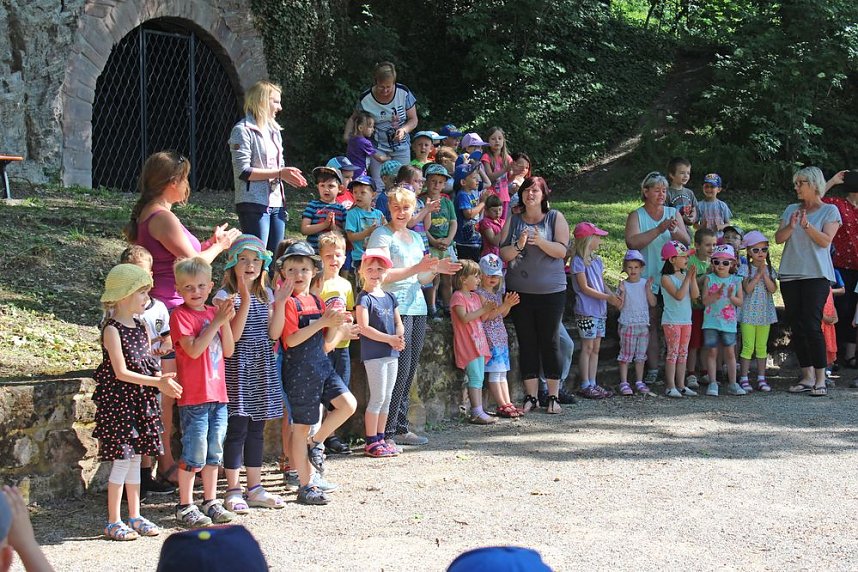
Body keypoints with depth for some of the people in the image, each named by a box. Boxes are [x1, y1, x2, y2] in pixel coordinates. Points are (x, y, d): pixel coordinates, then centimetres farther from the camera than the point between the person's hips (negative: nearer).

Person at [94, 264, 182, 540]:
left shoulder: (141, 327, 10)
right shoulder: (112, 329, -13)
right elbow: (121, 372, -19)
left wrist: (163, 378, -6)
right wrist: (157, 382, -23)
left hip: (141, 401, 7)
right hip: (118, 400, -7)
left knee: (135, 457, 12)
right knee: (122, 460, -5)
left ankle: (135, 516, 20)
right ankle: (113, 522, 3)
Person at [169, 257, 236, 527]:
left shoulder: (213, 312, 12)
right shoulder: (180, 315, -8)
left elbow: (228, 351, 7)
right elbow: (194, 349, -20)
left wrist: (225, 321, -6)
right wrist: (216, 321, -19)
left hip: (217, 393, 7)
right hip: (194, 396, -7)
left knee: (214, 451, 13)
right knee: (194, 452, -4)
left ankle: (211, 501, 22)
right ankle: (185, 507, 5)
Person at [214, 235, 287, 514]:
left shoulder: (265, 293, 11)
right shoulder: (226, 295, -8)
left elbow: (273, 332, 5)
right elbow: (234, 334, -19)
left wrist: (280, 302, -6)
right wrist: (246, 299, -23)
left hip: (262, 368, 6)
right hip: (238, 368, -6)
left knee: (256, 429, 11)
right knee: (237, 429, -3)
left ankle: (255, 487, 18)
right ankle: (233, 491, 5)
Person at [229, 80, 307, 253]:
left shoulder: (274, 131, 17)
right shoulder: (243, 131, -8)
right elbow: (243, 171, -16)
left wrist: (288, 175, -1)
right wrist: (278, 173, -18)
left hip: (276, 203, 8)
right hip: (253, 204, -8)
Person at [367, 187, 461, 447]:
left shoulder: (416, 238, 20)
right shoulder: (382, 235, -4)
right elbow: (381, 275, -14)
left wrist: (435, 269, 4)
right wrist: (416, 269, -20)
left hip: (417, 307, 8)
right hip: (395, 307, -8)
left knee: (410, 370, 8)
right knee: (401, 369, -12)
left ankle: (400, 428, 13)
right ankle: (386, 432, -8)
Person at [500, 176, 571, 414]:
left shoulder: (555, 218, 2)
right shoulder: (513, 220, 7)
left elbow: (561, 250, -7)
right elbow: (503, 253, 2)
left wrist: (540, 241, -22)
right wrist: (518, 246, -17)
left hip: (551, 290, -2)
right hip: (519, 291, 2)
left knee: (549, 342, 1)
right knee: (526, 343, 4)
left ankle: (553, 396, 8)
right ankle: (530, 396, 11)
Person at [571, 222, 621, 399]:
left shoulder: (597, 260, 14)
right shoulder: (578, 261, -10)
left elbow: (602, 284, 14)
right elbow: (584, 288, -14)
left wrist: (614, 297, -4)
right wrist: (607, 297, -16)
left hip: (600, 310, 7)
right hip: (586, 310, -7)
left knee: (596, 348, 8)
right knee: (587, 347, -4)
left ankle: (593, 384, 12)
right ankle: (585, 385, 0)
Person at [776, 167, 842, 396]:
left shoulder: (830, 211, 3)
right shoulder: (791, 209, 15)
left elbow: (825, 240, -8)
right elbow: (778, 238, 6)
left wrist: (807, 225, -21)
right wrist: (791, 226, -13)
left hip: (817, 274, -5)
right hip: (790, 274, 5)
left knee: (812, 324, -13)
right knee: (796, 326, 3)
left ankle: (820, 378, -9)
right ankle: (807, 376, 9)